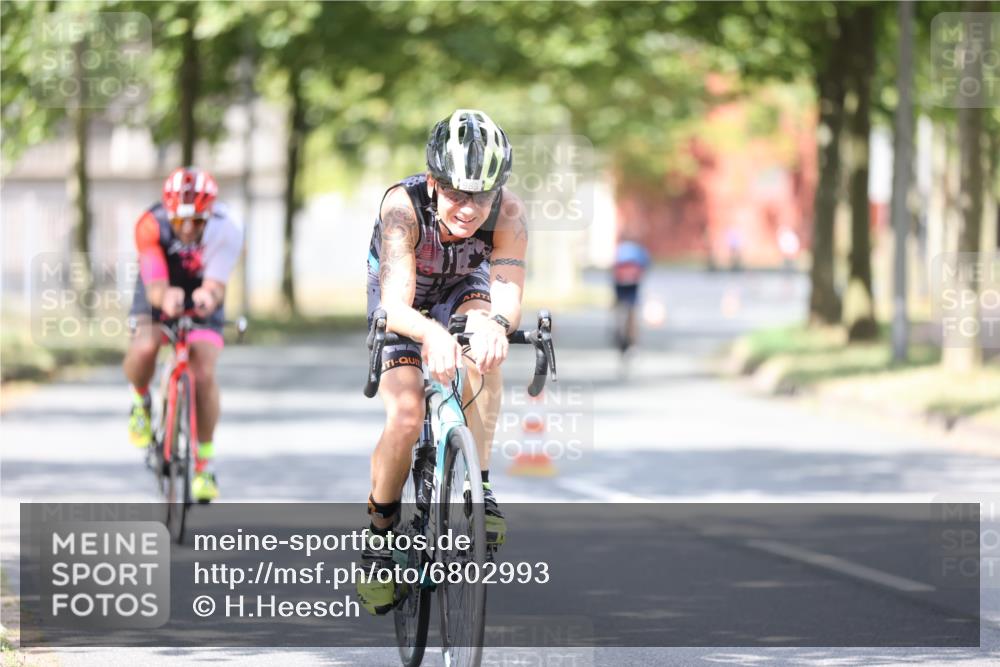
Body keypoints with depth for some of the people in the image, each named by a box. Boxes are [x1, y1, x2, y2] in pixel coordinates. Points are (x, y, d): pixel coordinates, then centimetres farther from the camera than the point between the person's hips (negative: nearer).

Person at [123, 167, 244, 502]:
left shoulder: (225, 231, -28)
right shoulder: (151, 226, -30)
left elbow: (217, 284, -36)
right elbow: (155, 285, -37)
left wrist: (210, 294, -59)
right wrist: (165, 297, -60)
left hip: (201, 308, 1)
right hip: (158, 302, -1)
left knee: (204, 374, -20)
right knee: (144, 349, -32)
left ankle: (205, 462, -1)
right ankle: (141, 400, 2)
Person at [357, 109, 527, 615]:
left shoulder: (508, 213, -33)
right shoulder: (403, 206, -38)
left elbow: (508, 295, -42)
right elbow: (396, 306, -46)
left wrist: (496, 324, -66)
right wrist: (430, 332, -68)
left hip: (463, 288, 1)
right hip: (404, 299, -1)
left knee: (484, 344, -34)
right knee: (406, 416, -21)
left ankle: (480, 486, -24)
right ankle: (379, 534, 2)